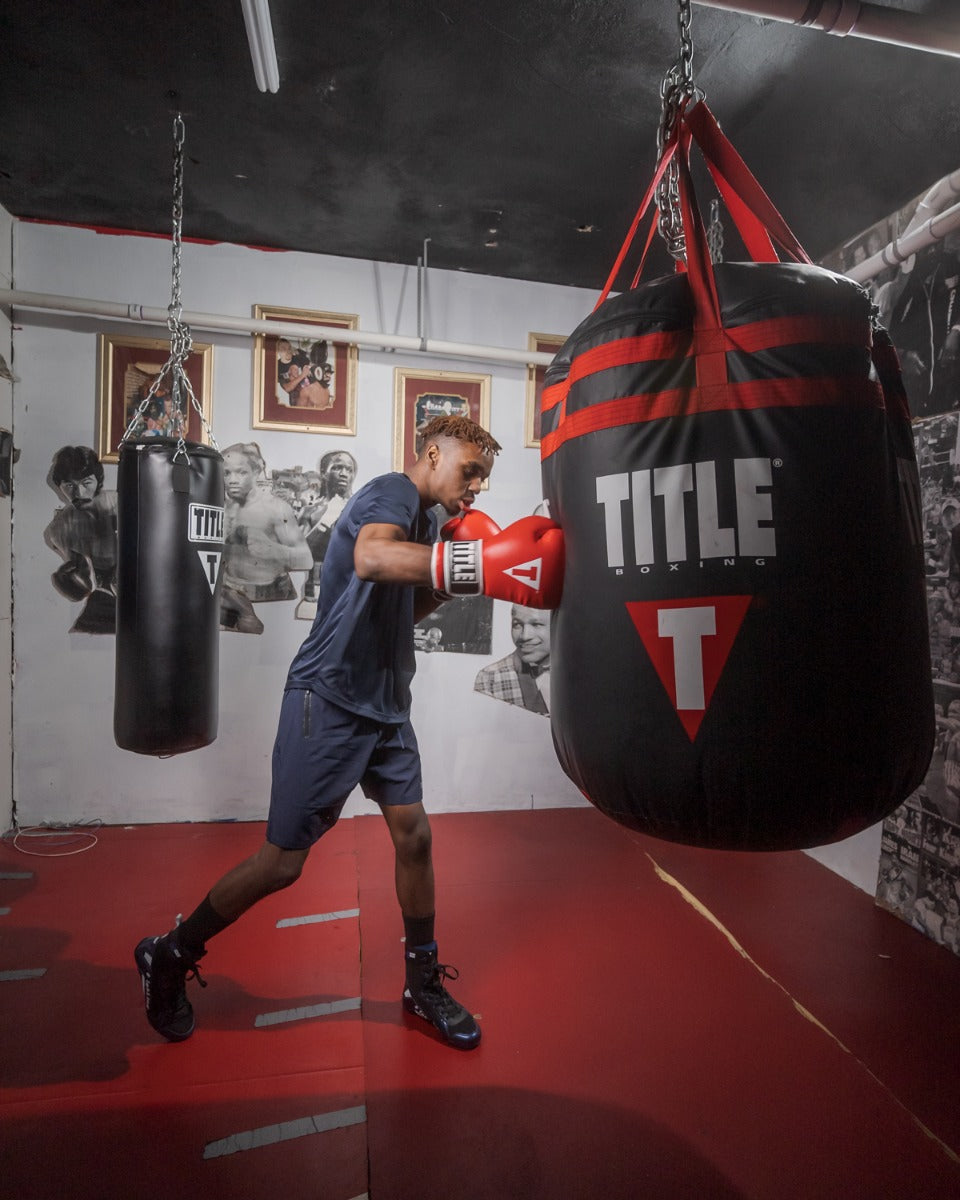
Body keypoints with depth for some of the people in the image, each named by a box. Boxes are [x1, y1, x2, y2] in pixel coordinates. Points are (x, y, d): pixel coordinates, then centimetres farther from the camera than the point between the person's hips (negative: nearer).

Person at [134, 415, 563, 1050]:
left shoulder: (424, 520, 13)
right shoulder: (392, 492, -15)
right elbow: (371, 559, -38)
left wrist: (455, 565, 3)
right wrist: (477, 564, -45)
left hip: (386, 705, 9)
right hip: (330, 699, -8)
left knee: (414, 835, 7)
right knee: (284, 860, 2)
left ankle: (424, 984, 26)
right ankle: (169, 958, 26)